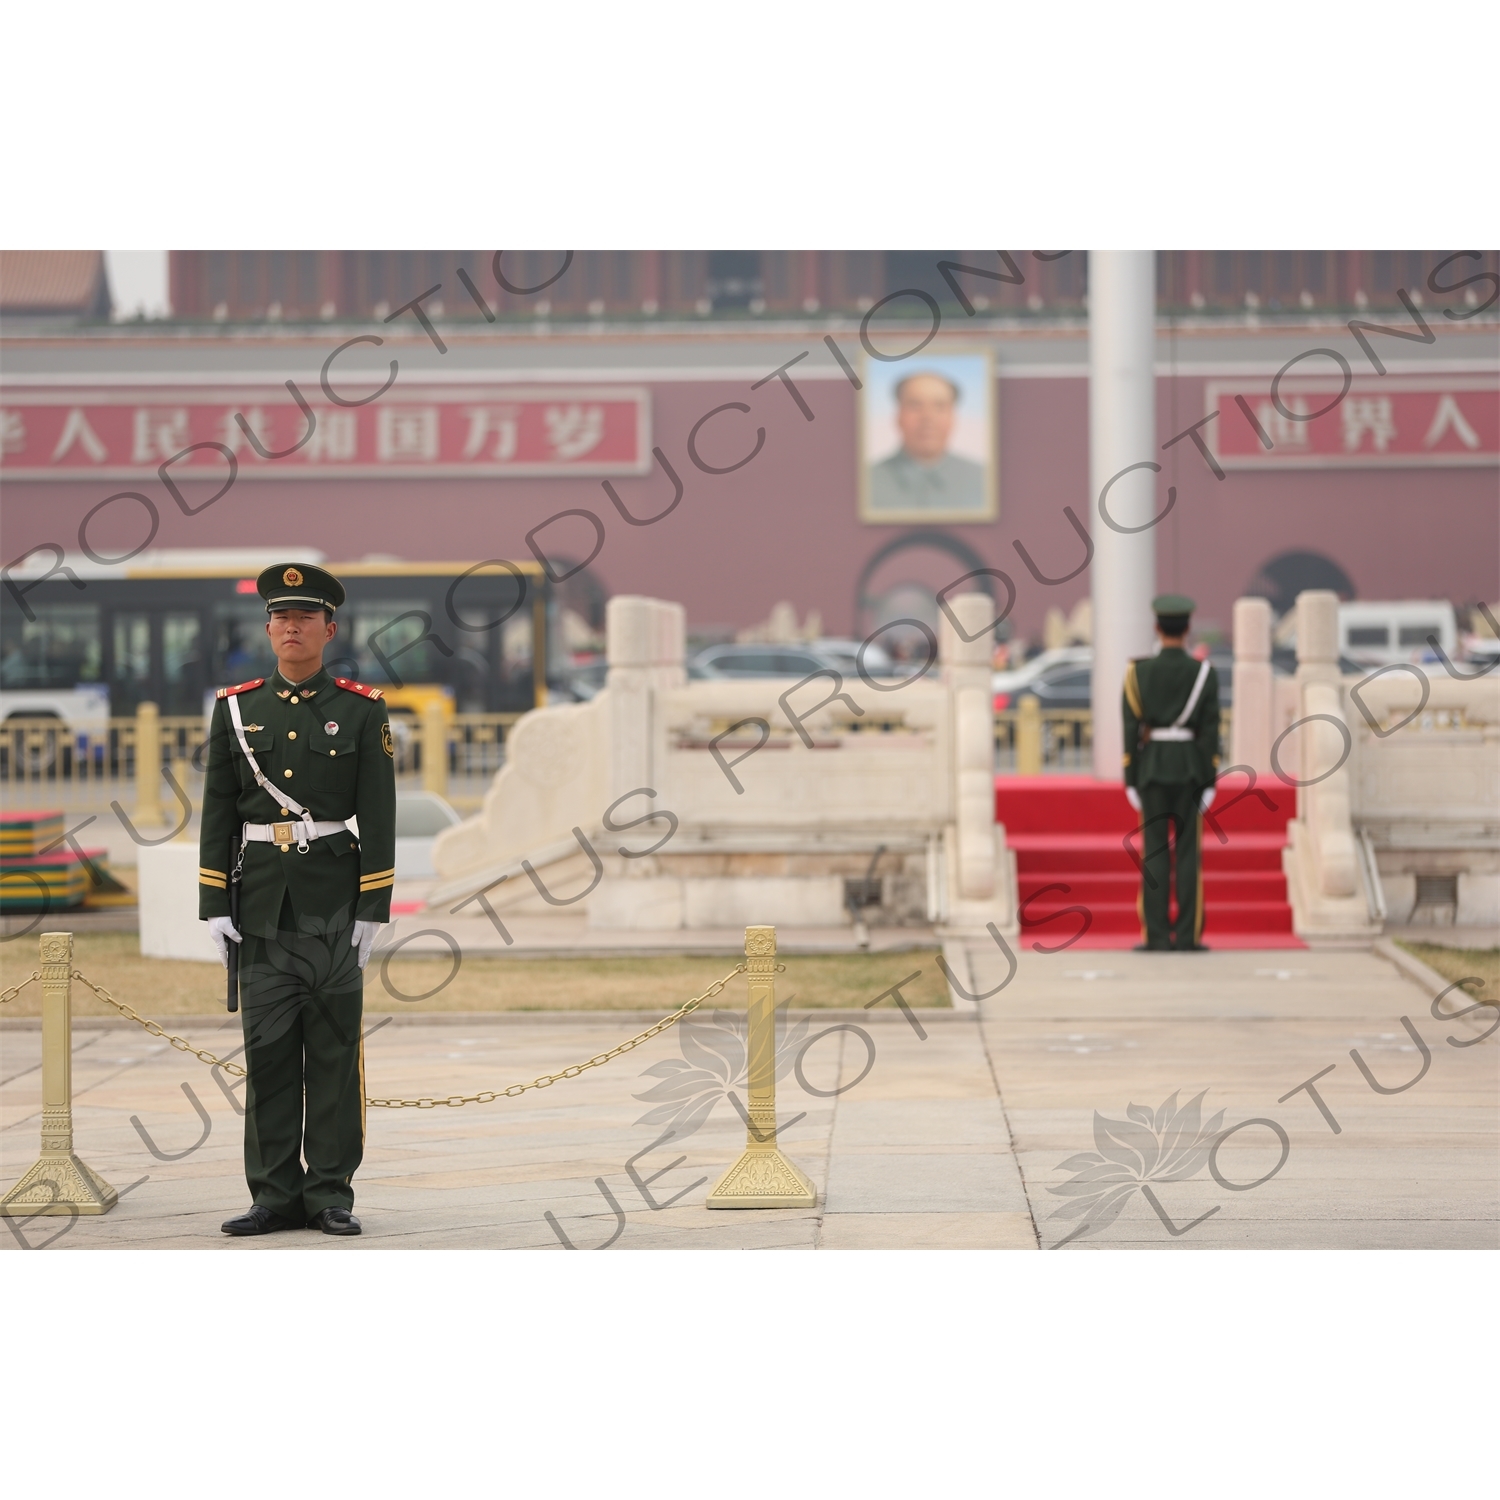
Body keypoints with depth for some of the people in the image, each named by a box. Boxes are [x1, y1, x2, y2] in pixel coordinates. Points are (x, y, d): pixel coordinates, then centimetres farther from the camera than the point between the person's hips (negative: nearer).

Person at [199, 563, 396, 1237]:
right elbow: (218, 812, 8)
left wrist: (372, 909, -6)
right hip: (263, 901, 2)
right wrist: (214, 904, 2)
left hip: (334, 902, -2)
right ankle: (275, 1195, 7)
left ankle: (330, 1194, 7)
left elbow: (378, 818, 0)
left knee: (334, 1048, 1)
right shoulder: (236, 708, 7)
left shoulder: (362, 710, 2)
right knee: (268, 1050, 2)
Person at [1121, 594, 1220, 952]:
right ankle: (1187, 936, 1)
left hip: (1151, 768, 0)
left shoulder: (1139, 673, -4)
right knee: (1188, 853, 3)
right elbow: (1210, 732, -6)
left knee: (1154, 854, 2)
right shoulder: (1205, 674, -4)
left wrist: (1130, 781, 0)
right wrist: (1209, 783, -1)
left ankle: (1156, 937, -1)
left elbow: (1131, 730, -4)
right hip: (1190, 770, 0)